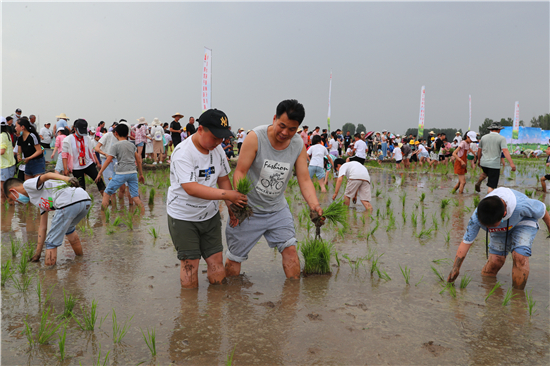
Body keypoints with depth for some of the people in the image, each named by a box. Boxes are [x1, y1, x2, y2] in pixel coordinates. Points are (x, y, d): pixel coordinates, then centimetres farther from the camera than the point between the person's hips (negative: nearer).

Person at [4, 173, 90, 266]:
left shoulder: (28, 184, 16)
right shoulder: (41, 200, 38)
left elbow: (47, 176, -5)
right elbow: (43, 227, 37)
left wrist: (68, 179, -24)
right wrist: (38, 253, 39)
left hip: (68, 203, -10)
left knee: (51, 243, 5)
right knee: (68, 227, 39)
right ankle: (79, 256, 52)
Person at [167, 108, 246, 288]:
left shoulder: (217, 149, 1)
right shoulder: (182, 153, -21)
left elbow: (223, 179, 12)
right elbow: (191, 188, -31)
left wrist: (231, 207, 0)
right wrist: (228, 195, -33)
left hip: (210, 215, 5)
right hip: (183, 217, -5)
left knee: (217, 267, 3)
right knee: (190, 264, -3)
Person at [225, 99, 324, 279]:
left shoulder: (299, 145, -6)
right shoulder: (255, 137, -18)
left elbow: (304, 179, -8)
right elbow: (240, 172, -19)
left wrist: (314, 205, -24)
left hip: (278, 208, 4)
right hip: (248, 209, -3)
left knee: (290, 248, -2)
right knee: (234, 257, 6)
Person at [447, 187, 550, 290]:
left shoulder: (521, 206, -42)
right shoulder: (476, 218, -33)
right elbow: (466, 243, -22)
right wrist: (455, 268, -22)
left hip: (523, 222, -2)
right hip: (500, 230, 2)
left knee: (520, 257, -23)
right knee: (495, 260, -10)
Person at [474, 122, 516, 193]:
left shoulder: (483, 137, 6)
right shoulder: (501, 138, -6)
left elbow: (479, 151, 13)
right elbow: (505, 151, -18)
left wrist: (479, 160, 27)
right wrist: (511, 163, -23)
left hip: (483, 163, 5)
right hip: (494, 165, -5)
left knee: (485, 173, 37)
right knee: (491, 185, 1)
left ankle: (478, 183, 23)